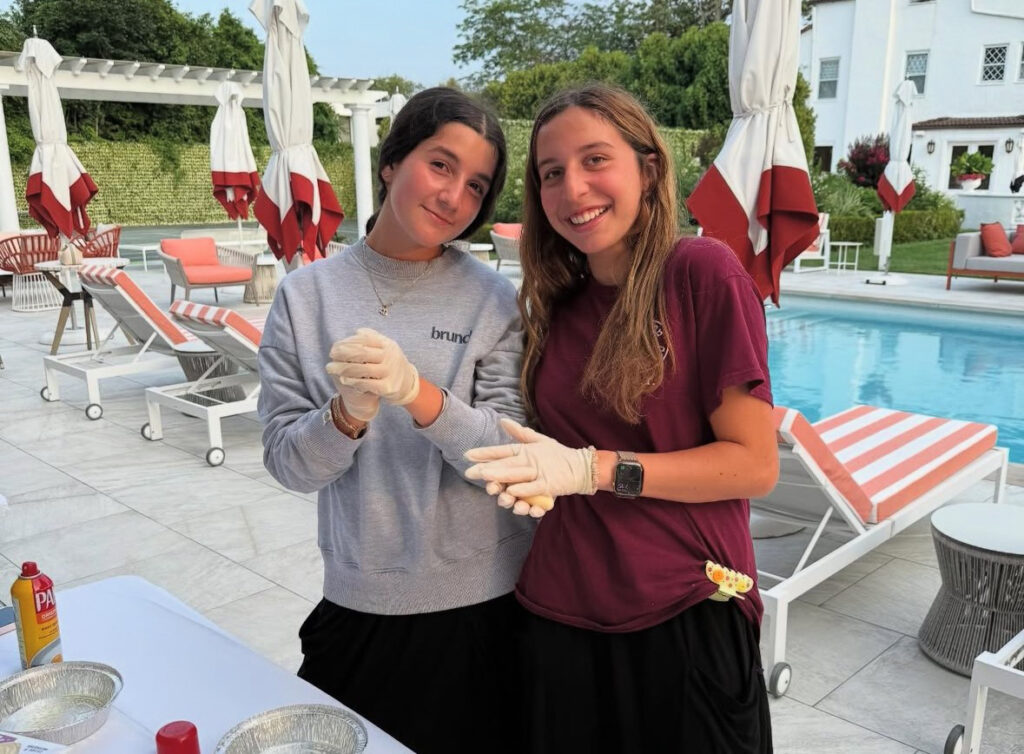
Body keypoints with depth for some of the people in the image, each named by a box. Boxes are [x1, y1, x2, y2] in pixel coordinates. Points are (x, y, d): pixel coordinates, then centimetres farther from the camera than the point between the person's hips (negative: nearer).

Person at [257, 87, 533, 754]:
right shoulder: (307, 295, -5)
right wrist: (347, 414, -26)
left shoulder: (497, 301, -8)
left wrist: (415, 391, -32)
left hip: (485, 605, -1)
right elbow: (288, 464, -5)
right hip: (358, 604, 1)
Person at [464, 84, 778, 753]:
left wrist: (593, 469, -19)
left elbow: (755, 464, -13)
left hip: (686, 621, -5)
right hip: (561, 617, 5)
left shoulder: (703, 272, -11)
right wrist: (531, 482, -5)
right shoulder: (553, 303, 6)